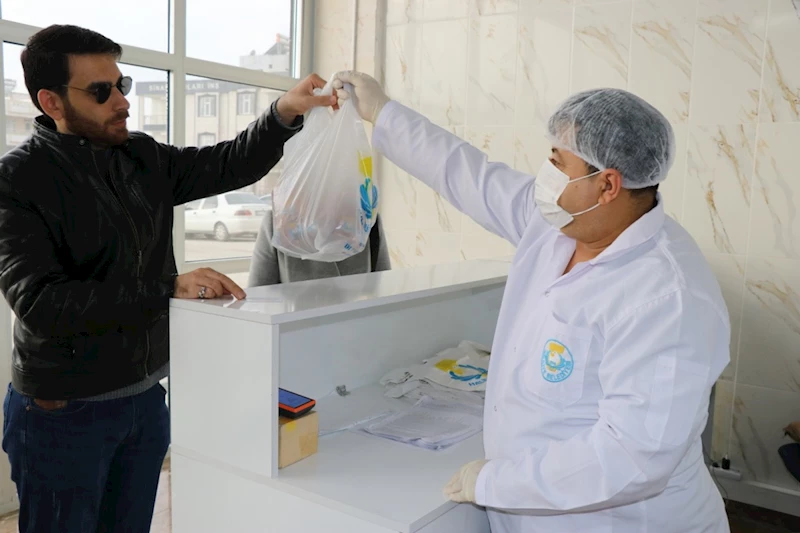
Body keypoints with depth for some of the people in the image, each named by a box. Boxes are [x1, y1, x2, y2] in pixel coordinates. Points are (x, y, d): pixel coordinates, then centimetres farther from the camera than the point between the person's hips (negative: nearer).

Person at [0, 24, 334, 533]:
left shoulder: (142, 159, 4)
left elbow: (228, 164, 3)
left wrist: (285, 112, -14)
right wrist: (169, 288, -30)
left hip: (146, 397, 6)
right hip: (65, 411, -5)